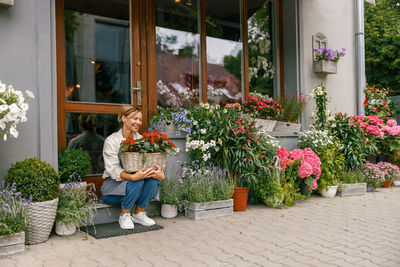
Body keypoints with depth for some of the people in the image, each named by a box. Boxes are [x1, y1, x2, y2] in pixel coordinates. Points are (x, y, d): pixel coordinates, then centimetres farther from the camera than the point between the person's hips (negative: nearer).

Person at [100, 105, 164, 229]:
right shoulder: (111, 141, -11)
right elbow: (113, 169, -22)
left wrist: (160, 174, -32)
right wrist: (134, 176, -41)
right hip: (114, 184, -4)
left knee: (153, 178, -25)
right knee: (136, 182, -33)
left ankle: (139, 213, -5)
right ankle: (124, 215, -9)